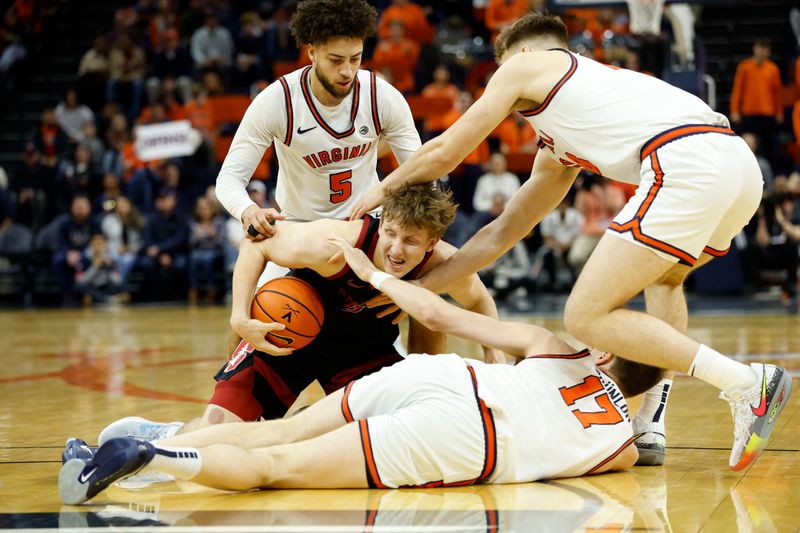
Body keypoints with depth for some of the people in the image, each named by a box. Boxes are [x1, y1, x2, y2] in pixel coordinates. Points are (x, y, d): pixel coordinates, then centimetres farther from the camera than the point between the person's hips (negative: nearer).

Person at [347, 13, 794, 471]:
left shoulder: (525, 64, 18)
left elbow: (444, 154, 19)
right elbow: (504, 232, 43)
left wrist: (382, 189, 37)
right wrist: (418, 287, 46)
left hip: (687, 163, -9)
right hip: (742, 163, 9)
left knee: (587, 317, -4)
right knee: (663, 276, 35)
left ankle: (748, 384, -11)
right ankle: (652, 429, 20)